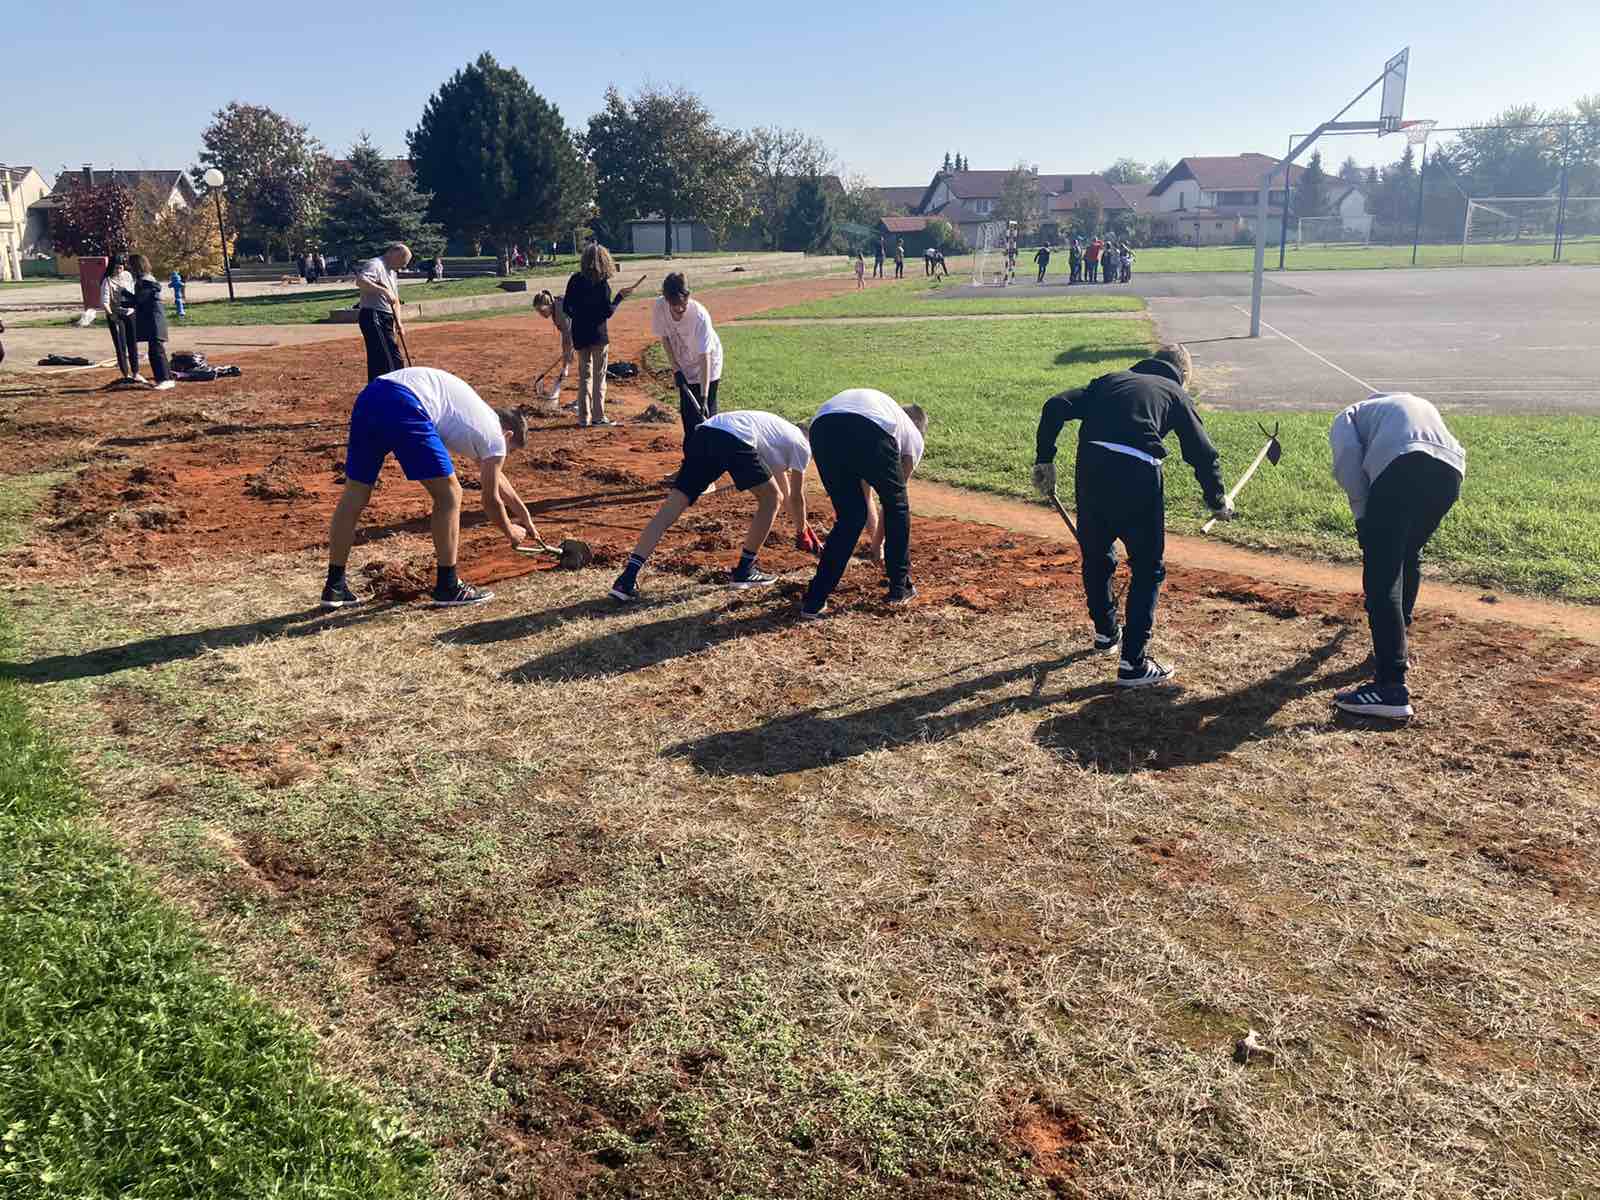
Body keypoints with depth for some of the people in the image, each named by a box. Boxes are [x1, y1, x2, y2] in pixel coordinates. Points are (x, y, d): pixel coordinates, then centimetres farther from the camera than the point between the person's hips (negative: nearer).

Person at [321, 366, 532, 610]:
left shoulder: (480, 414, 36)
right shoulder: (494, 436, 13)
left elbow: (496, 475, 49)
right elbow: (491, 500, 20)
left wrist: (523, 513, 59)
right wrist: (510, 532, 39)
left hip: (369, 396, 9)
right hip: (404, 406, -9)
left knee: (354, 495, 14)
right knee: (448, 494, 5)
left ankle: (334, 587, 21)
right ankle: (447, 588, 11)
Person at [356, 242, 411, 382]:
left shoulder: (392, 272, 22)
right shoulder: (375, 265, -8)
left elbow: (395, 300, 25)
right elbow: (360, 281, -28)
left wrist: (398, 323, 14)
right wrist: (384, 291, -31)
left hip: (386, 320, 9)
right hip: (372, 317, -9)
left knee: (396, 359, 13)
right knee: (381, 360, -14)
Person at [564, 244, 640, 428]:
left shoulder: (575, 280, -1)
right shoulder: (602, 284, -13)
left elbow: (566, 308, 3)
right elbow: (608, 312, -13)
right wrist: (620, 296, -1)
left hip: (579, 334, 4)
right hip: (598, 334, -4)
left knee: (585, 375, 12)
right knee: (599, 375, 7)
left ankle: (584, 417, 11)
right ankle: (598, 416, 8)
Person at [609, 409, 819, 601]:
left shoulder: (781, 431, 42)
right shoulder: (802, 444, 20)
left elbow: (782, 479, 56)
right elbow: (796, 497, 27)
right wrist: (802, 532, 43)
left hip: (703, 433, 8)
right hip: (735, 440, -8)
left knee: (671, 507, 1)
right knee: (770, 499, 14)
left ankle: (627, 578, -7)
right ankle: (744, 571, 15)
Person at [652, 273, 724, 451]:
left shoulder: (699, 315, -35)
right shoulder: (660, 307, -22)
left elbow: (704, 357, -35)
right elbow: (665, 337, -4)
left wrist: (703, 397, -39)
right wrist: (675, 369, -11)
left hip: (707, 367, -4)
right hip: (683, 368, 4)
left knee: (707, 414, -6)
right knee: (687, 413, 10)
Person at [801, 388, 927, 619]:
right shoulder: (914, 437, 34)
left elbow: (863, 489, 52)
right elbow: (894, 502, 37)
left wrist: (876, 532, 65)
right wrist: (877, 542, 51)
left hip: (822, 426, 4)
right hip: (870, 429, -4)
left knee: (850, 516, 20)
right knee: (897, 505, 24)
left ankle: (814, 602, 15)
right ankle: (900, 587, 33)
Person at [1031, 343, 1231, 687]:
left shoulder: (1111, 380, 27)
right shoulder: (1176, 394, 20)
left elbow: (1055, 407, 14)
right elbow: (1202, 453, 17)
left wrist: (1044, 459, 16)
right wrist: (1217, 501, 32)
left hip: (1090, 468, 3)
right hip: (1137, 475, -3)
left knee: (1095, 557, 23)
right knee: (1148, 569, 9)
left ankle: (1106, 631, 44)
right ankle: (1132, 663, 7)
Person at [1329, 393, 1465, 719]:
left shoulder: (1350, 414, 29)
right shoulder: (1419, 404, 45)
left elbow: (1347, 461, 5)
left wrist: (1364, 517, 11)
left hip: (1401, 466, -6)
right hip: (1450, 471, 6)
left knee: (1382, 575, -5)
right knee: (1409, 557, 28)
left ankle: (1391, 686, -13)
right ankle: (1393, 647, 37)